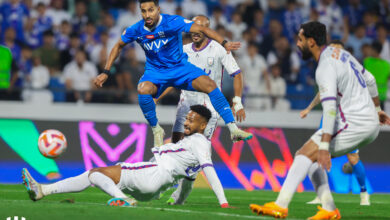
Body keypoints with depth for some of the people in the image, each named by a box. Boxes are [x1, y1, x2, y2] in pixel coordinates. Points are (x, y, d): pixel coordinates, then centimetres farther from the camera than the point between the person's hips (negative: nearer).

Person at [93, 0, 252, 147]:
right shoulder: (136, 30, -10)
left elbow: (201, 29, -19)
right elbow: (118, 46, 7)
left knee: (210, 85, -23)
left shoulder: (172, 22, -18)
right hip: (155, 71, 1)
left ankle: (233, 129, -18)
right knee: (143, 90, -33)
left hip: (180, 67, -1)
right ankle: (156, 130, -10)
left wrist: (224, 43, -31)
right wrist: (105, 72, 4)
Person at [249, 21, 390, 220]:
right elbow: (369, 80, 26)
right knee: (313, 157, 15)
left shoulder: (326, 67, -15)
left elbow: (330, 108, -26)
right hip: (370, 124, 10)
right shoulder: (341, 53, 15)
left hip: (354, 124, -10)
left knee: (306, 154, -15)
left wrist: (324, 146, -32)